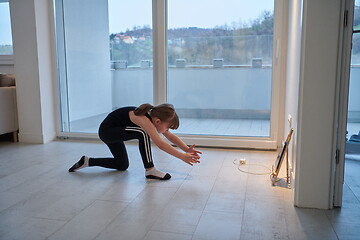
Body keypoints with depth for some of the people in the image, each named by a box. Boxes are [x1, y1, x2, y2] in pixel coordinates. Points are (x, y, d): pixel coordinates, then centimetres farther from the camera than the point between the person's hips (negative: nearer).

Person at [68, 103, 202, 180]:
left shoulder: (154, 118, -5)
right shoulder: (144, 120, -31)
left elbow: (171, 137, 0)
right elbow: (160, 144, -37)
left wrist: (187, 149, -9)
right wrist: (182, 156, -34)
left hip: (112, 132, 10)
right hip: (106, 131, -10)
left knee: (122, 166, 17)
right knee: (143, 133, -28)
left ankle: (87, 161, 24)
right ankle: (150, 170, -17)